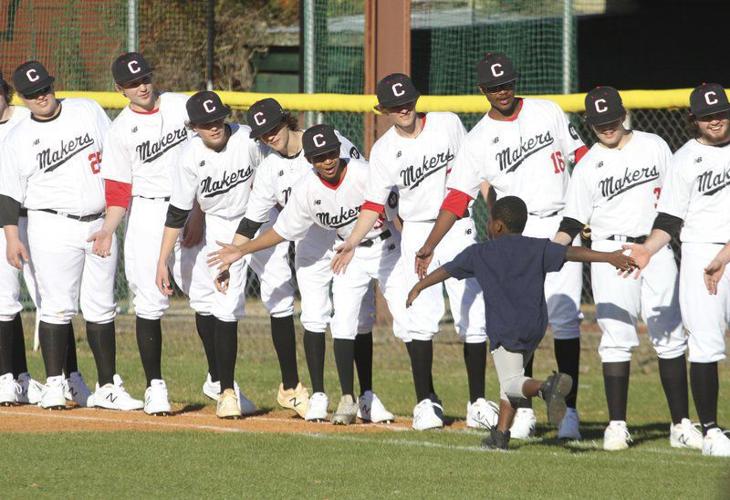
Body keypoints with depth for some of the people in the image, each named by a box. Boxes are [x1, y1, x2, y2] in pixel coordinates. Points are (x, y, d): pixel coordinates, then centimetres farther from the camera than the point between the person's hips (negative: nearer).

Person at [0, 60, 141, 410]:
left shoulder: (88, 112, 7)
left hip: (101, 225, 3)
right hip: (53, 228, -3)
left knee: (101, 309, 6)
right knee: (58, 307, -9)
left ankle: (107, 388, 10)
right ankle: (53, 386, -5)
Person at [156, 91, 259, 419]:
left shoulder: (247, 139, -20)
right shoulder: (190, 158, -20)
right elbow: (177, 215, -14)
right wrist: (162, 262, -17)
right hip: (221, 226, -1)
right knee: (226, 309, -11)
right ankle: (227, 391, -6)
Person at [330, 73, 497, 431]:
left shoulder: (448, 124, 1)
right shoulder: (383, 150, 2)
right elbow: (375, 203, 0)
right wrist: (353, 241, -11)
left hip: (459, 229, 0)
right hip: (416, 233, 0)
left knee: (472, 317, -4)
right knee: (419, 320, -9)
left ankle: (478, 401, 3)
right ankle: (426, 401, 0)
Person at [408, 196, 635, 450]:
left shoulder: (479, 253, 9)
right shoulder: (538, 248, 9)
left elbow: (447, 270, 20)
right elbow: (571, 253, -4)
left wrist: (418, 287, 35)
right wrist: (609, 257, -10)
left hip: (505, 328, -4)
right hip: (535, 326, 4)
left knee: (511, 381, -6)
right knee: (511, 378, 19)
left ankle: (545, 387, -37)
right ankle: (501, 434, 16)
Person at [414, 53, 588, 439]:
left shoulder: (548, 113, 5)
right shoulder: (478, 140, 2)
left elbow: (581, 157, 10)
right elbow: (457, 197, -4)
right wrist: (429, 246, -14)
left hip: (560, 228, -1)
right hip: (515, 234, 1)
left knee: (565, 317, -6)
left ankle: (569, 410, -3)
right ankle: (523, 412, 6)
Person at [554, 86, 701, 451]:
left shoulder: (654, 147, 7)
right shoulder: (588, 165, 3)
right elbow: (572, 222, 0)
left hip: (656, 251, 1)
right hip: (610, 253, -1)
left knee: (669, 337, 1)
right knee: (616, 339, -6)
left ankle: (681, 423, 4)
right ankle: (616, 424, -3)